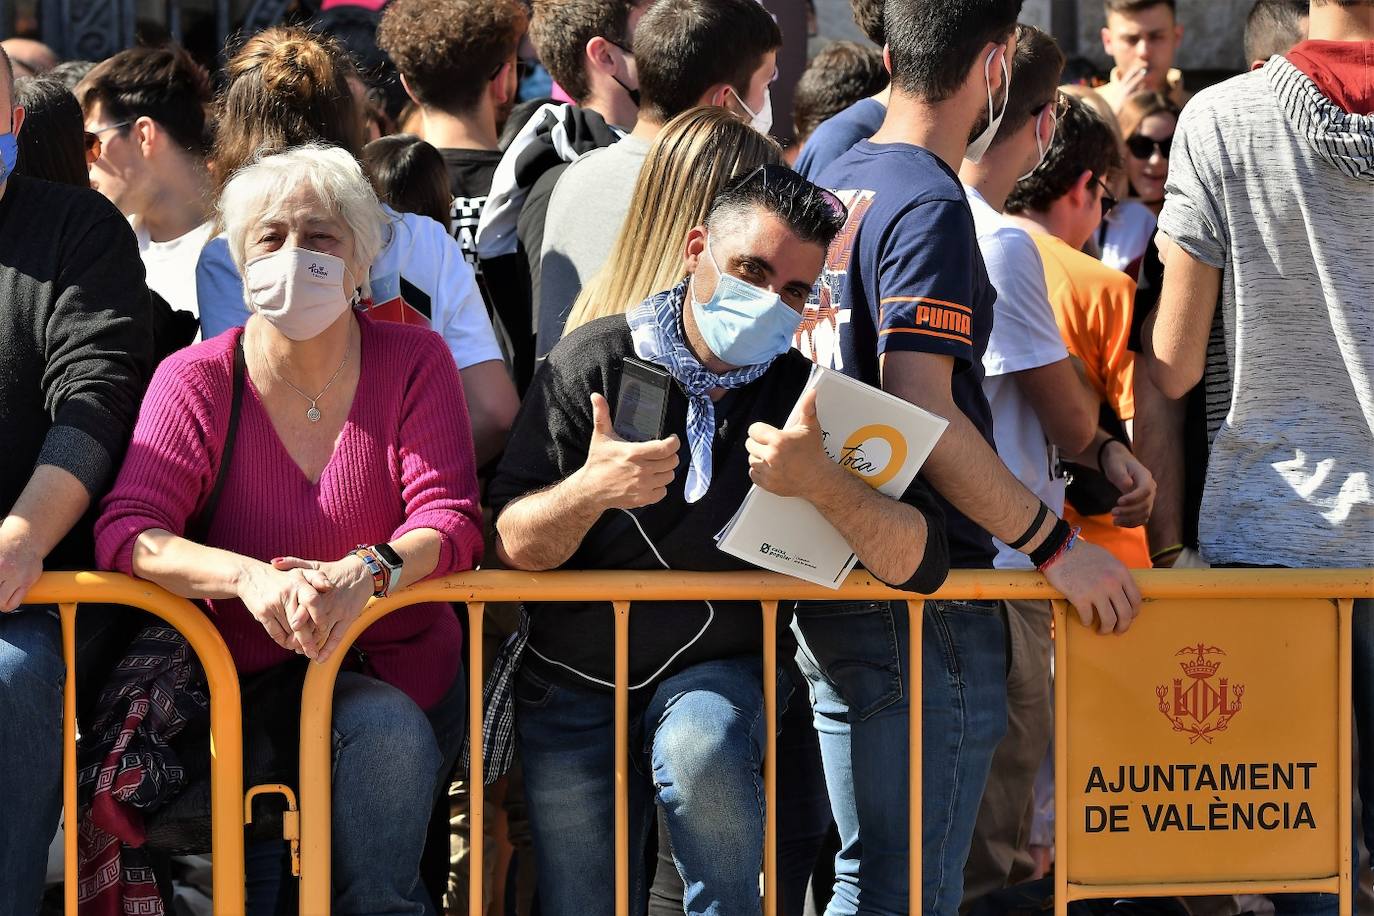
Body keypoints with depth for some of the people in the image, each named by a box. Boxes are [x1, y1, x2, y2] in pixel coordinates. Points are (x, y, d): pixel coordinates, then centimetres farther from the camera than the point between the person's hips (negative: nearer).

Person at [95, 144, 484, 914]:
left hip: (394, 682, 1)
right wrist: (249, 577, -32)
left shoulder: (414, 362, 1)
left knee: (387, 732, -33)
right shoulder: (198, 380, 0)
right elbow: (127, 532, -11)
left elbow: (452, 521, -7)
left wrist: (366, 571, -31)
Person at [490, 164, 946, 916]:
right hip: (573, 684, 1)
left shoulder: (806, 395, -7)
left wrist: (821, 484, -36)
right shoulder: (591, 364, -8)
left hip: (715, 669, -1)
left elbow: (918, 564, -17)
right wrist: (590, 490, -34)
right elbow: (513, 545, -12)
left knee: (701, 748, -33)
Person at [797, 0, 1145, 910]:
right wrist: (1056, 543, -18)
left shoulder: (837, 186, 14)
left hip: (831, 596, 9)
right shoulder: (931, 209, -14)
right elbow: (920, 413, -23)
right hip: (918, 612, -9)